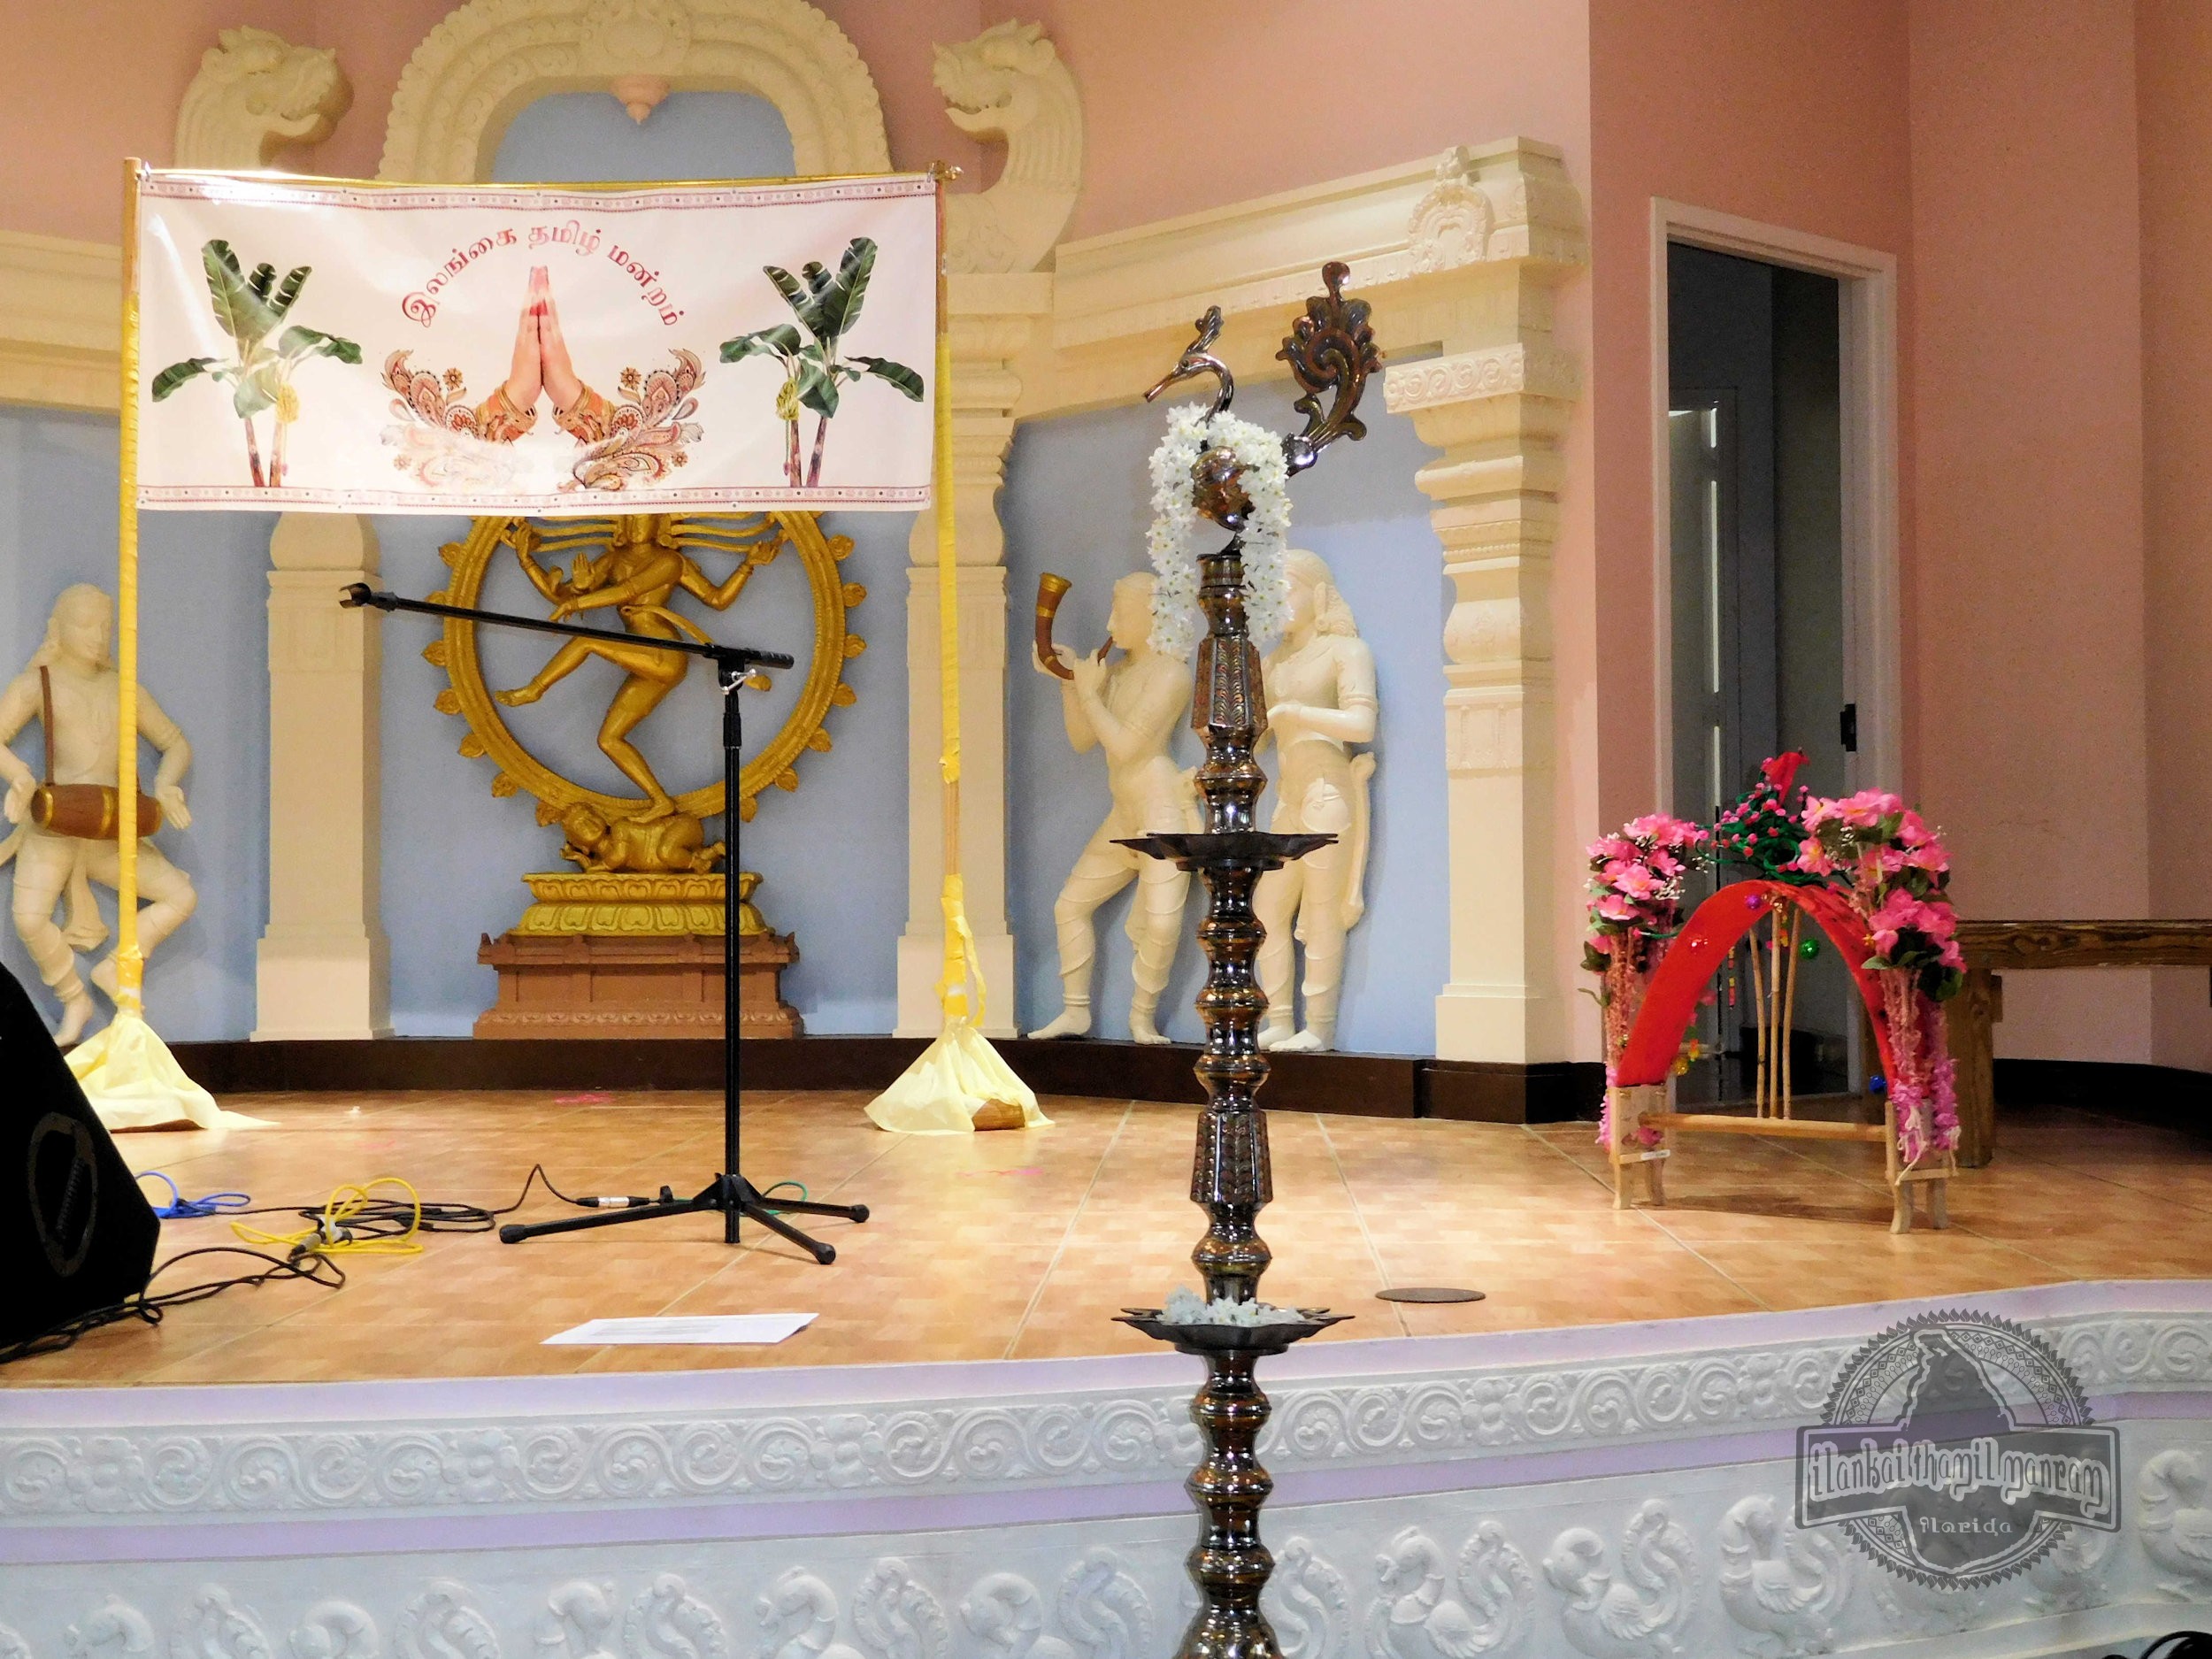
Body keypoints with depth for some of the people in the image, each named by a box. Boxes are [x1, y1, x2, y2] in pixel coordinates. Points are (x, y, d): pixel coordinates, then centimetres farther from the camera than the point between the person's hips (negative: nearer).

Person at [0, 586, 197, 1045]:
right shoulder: (38, 682, 3)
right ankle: (74, 1001, -3)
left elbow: (175, 744, 19)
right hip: (53, 826, -5)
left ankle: (116, 970, 6)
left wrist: (165, 784, 0)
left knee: (182, 895, -9)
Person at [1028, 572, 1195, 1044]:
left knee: (1161, 921, -19)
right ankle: (1075, 1013, 17)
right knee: (1071, 904, 10)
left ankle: (1143, 1015, -1)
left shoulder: (1170, 673, -11)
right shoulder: (1117, 670, 14)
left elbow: (1125, 745, -17)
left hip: (1163, 805, -9)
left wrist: (1088, 691, -9)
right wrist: (1068, 682, 4)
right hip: (1124, 813, 9)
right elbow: (1083, 740, 13)